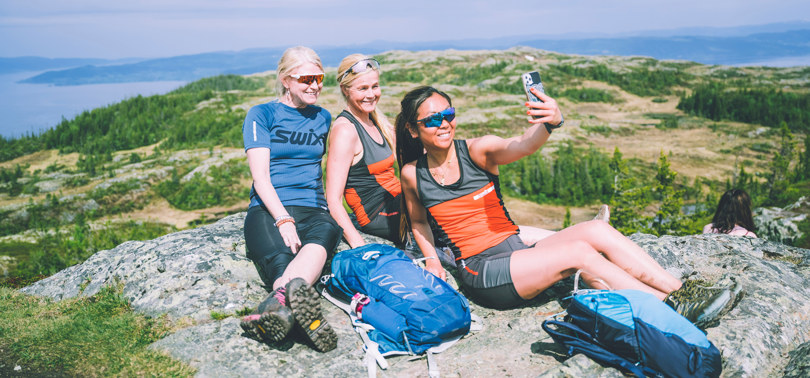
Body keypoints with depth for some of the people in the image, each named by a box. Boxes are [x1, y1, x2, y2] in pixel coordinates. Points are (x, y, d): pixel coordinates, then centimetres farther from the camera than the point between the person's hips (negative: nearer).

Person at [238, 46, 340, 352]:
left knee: (325, 233, -37)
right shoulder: (261, 115, 8)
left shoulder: (323, 118, 20)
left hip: (313, 209, 2)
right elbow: (260, 175, -3)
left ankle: (277, 303, -62)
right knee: (280, 259, -36)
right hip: (268, 209, -2)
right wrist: (283, 220, -19)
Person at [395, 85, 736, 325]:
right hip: (482, 275, -4)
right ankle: (671, 309, -18)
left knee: (596, 230, -20)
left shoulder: (477, 150, -1)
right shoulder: (412, 174, -2)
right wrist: (432, 260, -1)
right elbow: (419, 222, 16)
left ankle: (681, 292, -15)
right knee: (578, 252, -25)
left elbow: (520, 146, -22)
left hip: (517, 250, 4)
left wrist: (550, 123, -43)